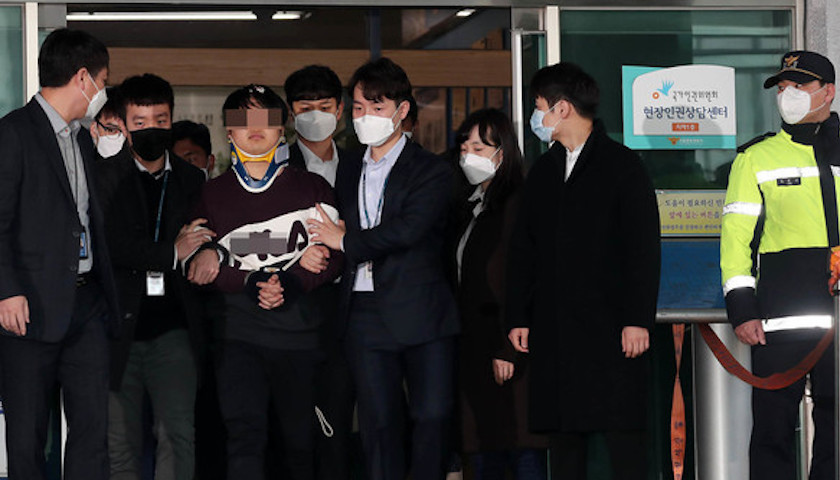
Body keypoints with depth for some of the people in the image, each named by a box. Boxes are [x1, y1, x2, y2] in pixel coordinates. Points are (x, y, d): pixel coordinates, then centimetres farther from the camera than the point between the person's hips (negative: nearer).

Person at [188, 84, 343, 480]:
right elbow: (203, 266, 4)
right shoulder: (214, 194, 12)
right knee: (245, 436, -17)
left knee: (300, 443, 5)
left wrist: (291, 282, -15)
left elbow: (334, 258, 2)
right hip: (240, 334, -1)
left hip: (301, 333, 1)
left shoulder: (312, 189, 9)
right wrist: (251, 282, -12)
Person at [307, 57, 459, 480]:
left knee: (433, 416, -7)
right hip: (366, 314, 4)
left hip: (421, 313, -4)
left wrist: (346, 241, -6)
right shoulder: (348, 174, 18)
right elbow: (329, 237, 21)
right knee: (378, 424, 2)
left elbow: (409, 230, -15)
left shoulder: (431, 171, -1)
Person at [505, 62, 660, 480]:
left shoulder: (621, 165, -1)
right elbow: (523, 250, 17)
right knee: (562, 435, 5)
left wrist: (638, 319, -13)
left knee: (623, 435, -7)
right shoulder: (543, 171, 17)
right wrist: (518, 317, 9)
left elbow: (644, 248, -6)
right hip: (553, 329, 6)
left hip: (611, 329, -5)